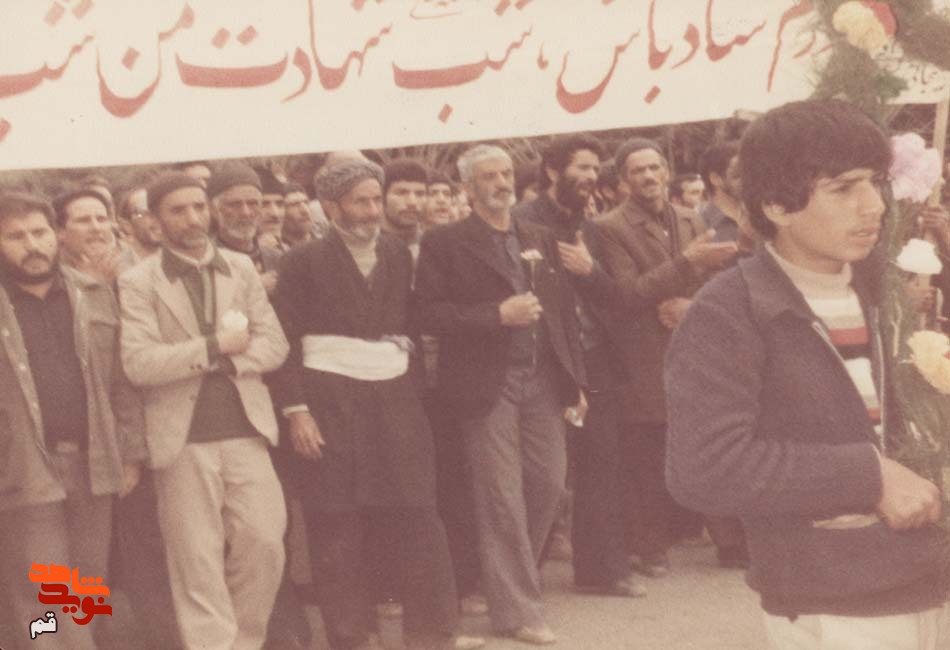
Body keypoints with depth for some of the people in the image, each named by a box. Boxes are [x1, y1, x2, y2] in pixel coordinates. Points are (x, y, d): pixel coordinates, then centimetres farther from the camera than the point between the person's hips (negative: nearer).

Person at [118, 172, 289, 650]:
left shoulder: (241, 268, 10)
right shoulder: (138, 282, -2)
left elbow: (273, 345, 5)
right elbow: (138, 364, -13)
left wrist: (229, 359, -12)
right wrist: (215, 346, -15)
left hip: (245, 429, 3)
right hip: (182, 439, -3)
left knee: (264, 543, 1)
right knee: (198, 560, 2)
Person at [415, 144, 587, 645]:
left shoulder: (540, 240, 16)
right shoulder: (444, 243, -2)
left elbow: (561, 311, 16)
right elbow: (429, 315, -10)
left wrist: (575, 377, 9)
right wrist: (499, 314, -17)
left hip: (543, 379, 5)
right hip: (486, 384, -5)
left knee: (549, 484, 6)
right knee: (503, 498, -1)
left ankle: (511, 573, 30)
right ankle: (516, 608, 10)